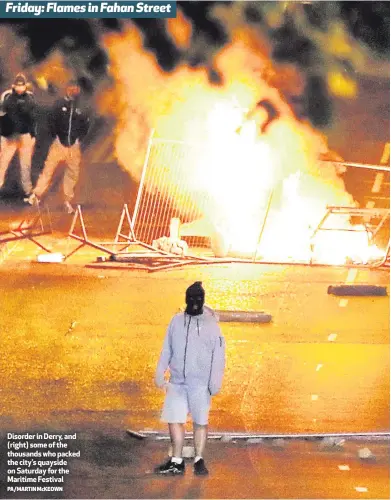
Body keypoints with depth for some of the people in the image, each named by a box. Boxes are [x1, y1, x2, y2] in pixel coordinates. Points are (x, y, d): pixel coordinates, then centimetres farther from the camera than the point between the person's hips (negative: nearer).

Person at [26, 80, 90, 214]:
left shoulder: (81, 108, 5)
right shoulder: (59, 105, 0)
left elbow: (86, 125, 11)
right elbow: (51, 121, 1)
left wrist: (79, 139, 3)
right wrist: (56, 136, -2)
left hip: (74, 146, 2)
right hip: (59, 144, -2)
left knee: (72, 173, 4)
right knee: (48, 169, -4)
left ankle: (67, 201, 14)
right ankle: (36, 195, 1)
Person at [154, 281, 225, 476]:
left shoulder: (211, 325, -4)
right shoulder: (176, 321, 6)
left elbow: (218, 356, -4)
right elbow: (166, 350, 12)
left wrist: (215, 382, -9)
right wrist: (160, 373, 8)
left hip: (200, 384, -3)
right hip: (177, 382, 3)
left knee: (200, 422, 4)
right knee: (174, 420, 4)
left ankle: (199, 460, 17)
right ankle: (176, 462, 13)